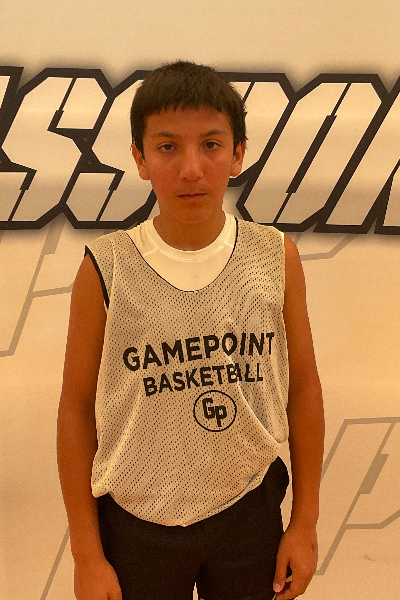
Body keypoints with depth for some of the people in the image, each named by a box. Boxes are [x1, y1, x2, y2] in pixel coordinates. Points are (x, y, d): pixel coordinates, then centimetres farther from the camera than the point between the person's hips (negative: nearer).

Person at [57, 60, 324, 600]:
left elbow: (302, 388, -1)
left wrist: (305, 522, 4)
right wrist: (87, 554, -3)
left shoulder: (276, 259, -10)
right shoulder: (106, 271, -15)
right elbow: (77, 408, -7)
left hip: (249, 513, 2)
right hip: (137, 523, -1)